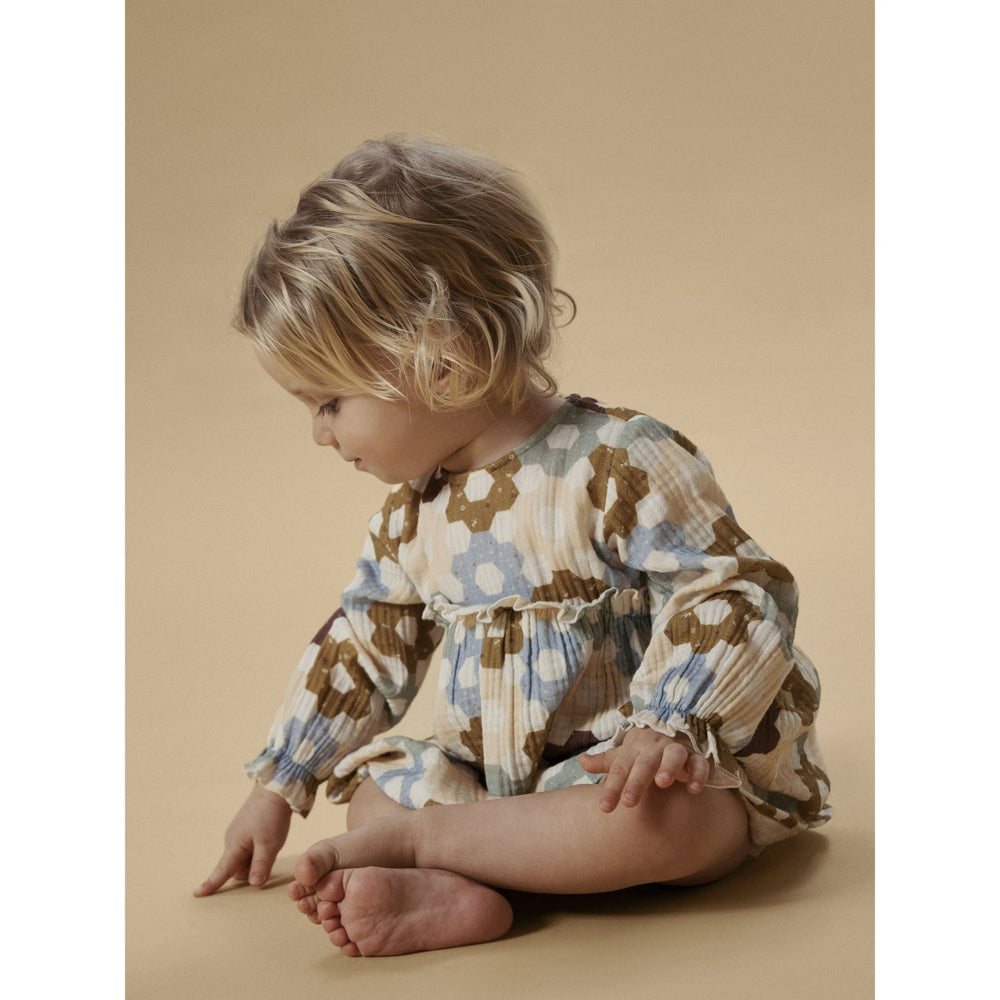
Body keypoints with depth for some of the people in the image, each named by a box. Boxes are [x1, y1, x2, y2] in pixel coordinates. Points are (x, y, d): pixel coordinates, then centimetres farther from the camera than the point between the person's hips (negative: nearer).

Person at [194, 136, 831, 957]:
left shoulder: (619, 467, -18)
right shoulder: (416, 514, 7)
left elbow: (734, 599, -20)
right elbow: (362, 647, 18)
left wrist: (667, 729, -33)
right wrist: (279, 789, 21)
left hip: (670, 774, -8)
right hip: (501, 778, 8)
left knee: (653, 817, -38)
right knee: (372, 769, 1)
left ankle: (412, 838, -24)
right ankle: (452, 894, -28)